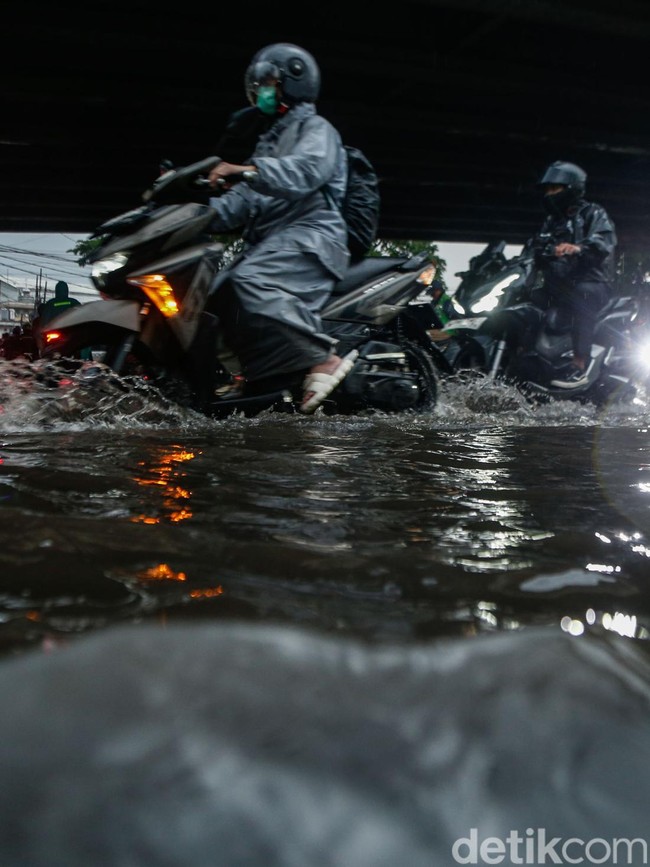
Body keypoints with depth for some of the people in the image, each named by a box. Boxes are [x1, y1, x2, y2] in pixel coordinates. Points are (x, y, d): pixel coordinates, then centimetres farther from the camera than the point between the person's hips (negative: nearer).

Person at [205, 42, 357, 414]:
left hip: (310, 236, -9)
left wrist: (249, 170, -33)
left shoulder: (316, 130, 6)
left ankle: (322, 359, -38)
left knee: (248, 281, -34)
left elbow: (306, 170, -20)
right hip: (272, 243, 9)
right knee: (215, 296, -8)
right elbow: (241, 203, 24)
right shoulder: (269, 142, 33)